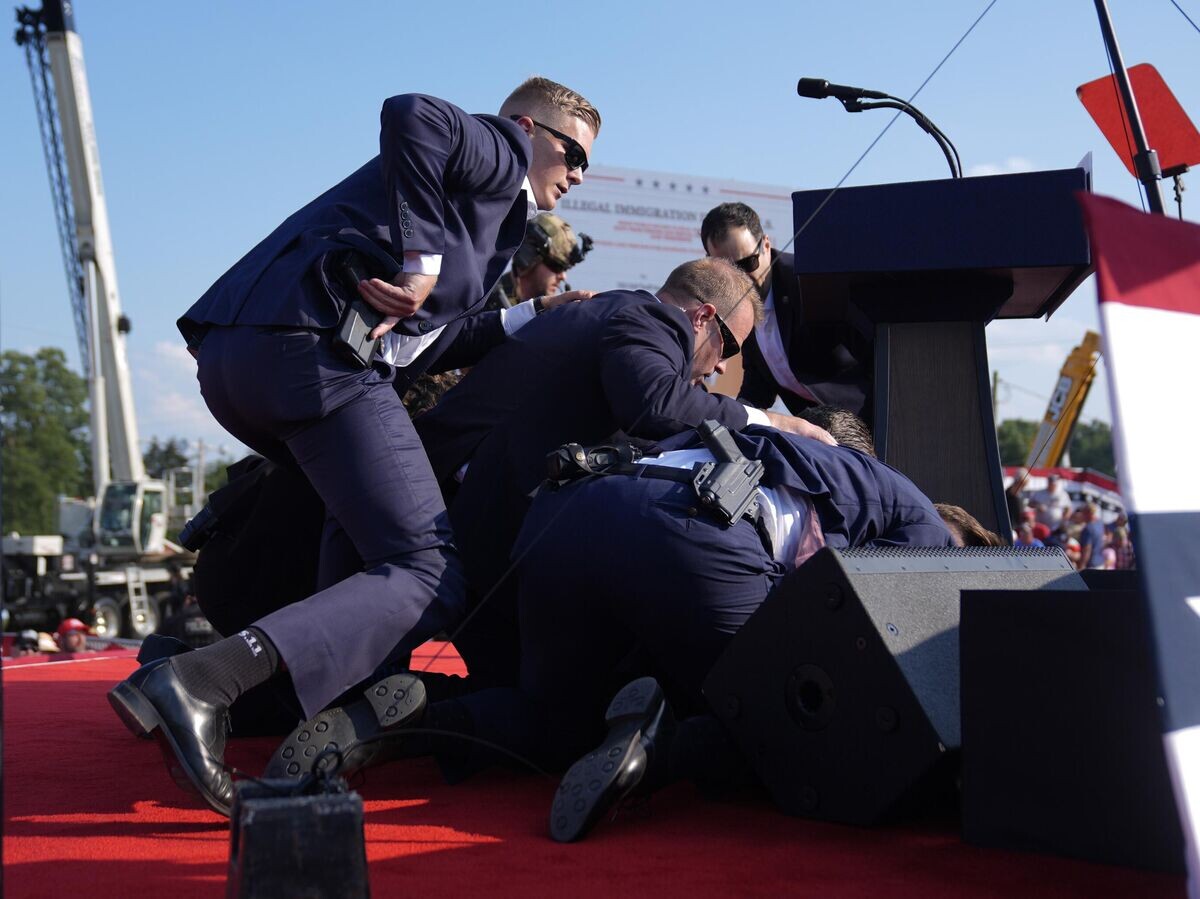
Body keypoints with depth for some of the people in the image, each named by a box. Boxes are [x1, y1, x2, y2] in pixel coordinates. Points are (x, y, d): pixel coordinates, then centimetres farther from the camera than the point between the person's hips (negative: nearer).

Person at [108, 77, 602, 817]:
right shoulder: (502, 152, 10)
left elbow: (425, 343, 26)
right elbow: (412, 114, -14)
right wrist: (420, 261, -12)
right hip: (314, 350, -10)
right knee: (430, 579, -11)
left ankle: (337, 701, 22)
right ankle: (202, 682, -27)